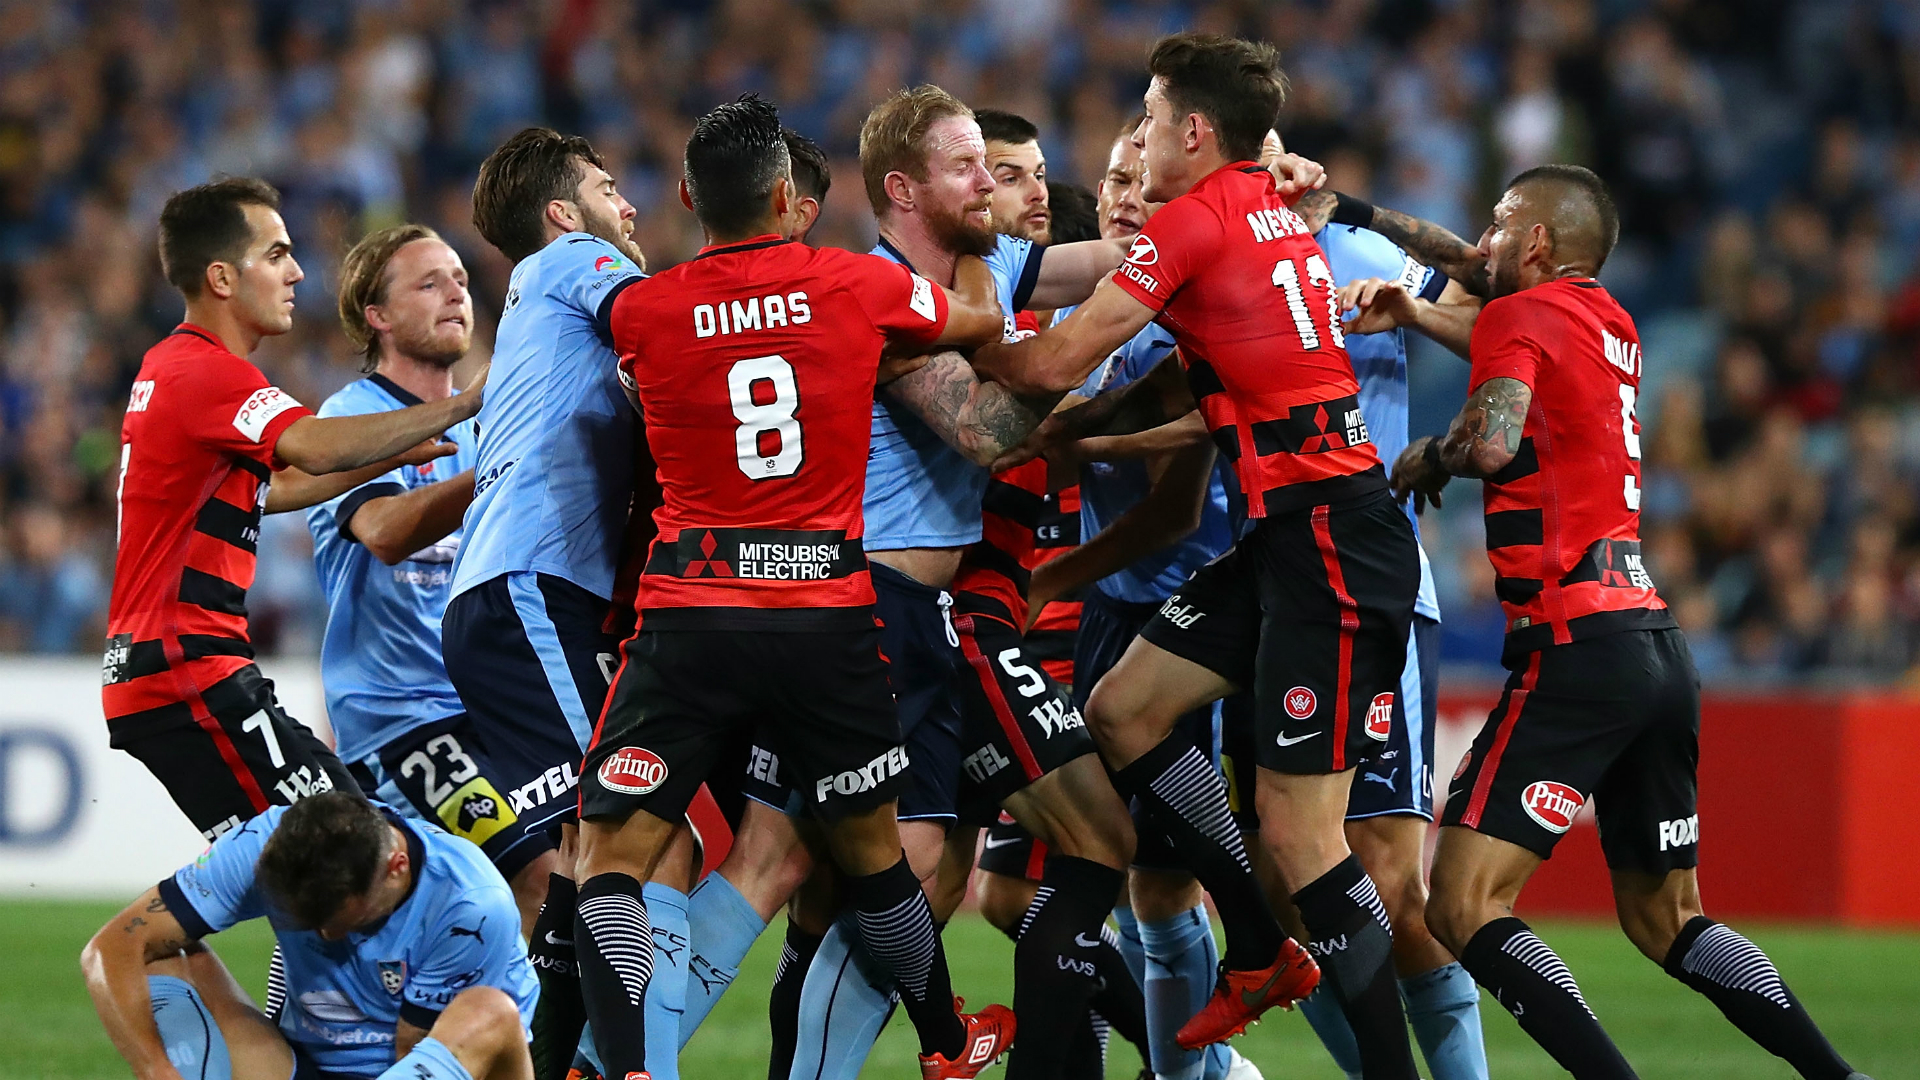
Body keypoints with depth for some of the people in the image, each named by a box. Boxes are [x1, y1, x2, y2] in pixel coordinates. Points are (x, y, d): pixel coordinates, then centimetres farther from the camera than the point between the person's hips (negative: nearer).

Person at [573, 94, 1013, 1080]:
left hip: (690, 616, -2)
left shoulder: (638, 312, -1)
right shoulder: (856, 285, 1)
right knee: (870, 846, 20)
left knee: (611, 857, -1)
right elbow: (982, 321, 20)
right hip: (829, 613, 2)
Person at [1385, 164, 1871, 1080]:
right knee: (1663, 919, 17)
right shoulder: (1613, 326, 19)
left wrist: (1425, 458, -1)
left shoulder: (1521, 316, -4)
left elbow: (1491, 442, -22)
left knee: (1462, 906, -11)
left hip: (1579, 651, -8)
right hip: (1658, 648, 9)